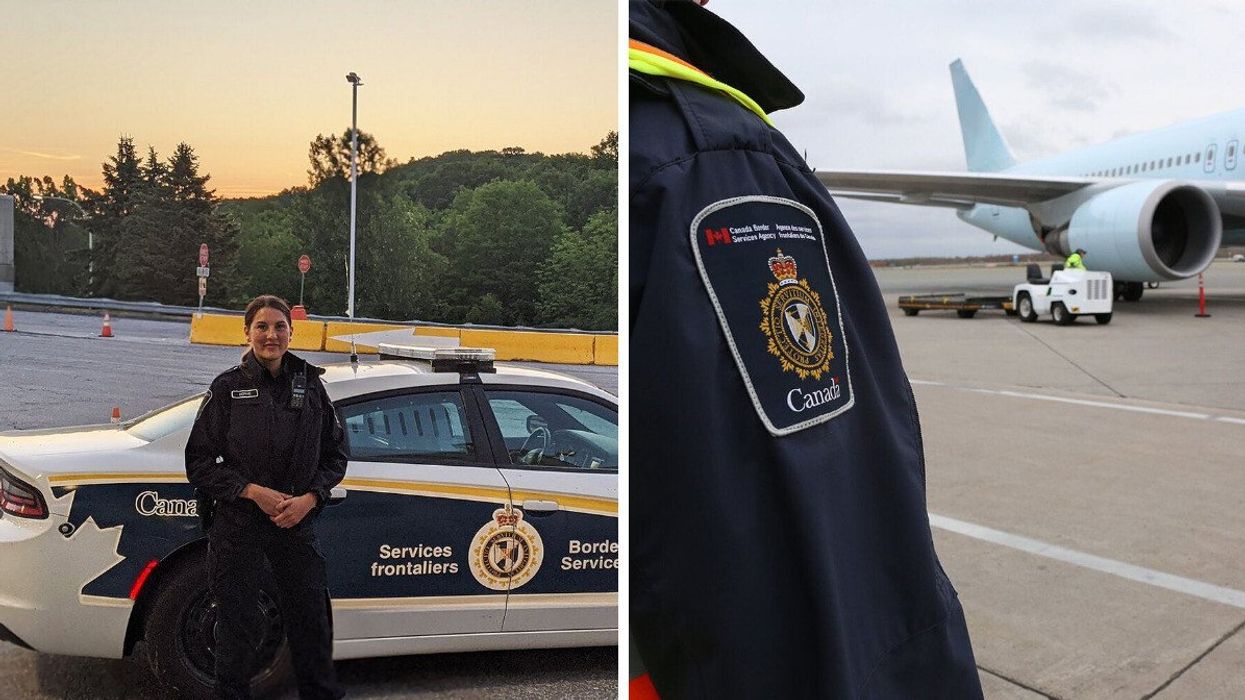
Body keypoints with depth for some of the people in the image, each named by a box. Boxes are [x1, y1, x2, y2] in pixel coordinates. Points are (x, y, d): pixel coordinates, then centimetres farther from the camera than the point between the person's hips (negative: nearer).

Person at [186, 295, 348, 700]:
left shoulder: (310, 385, 4)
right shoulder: (228, 387, -2)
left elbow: (335, 455, 9)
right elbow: (200, 462, -3)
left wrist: (310, 498, -7)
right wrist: (253, 491, -14)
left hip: (297, 525, 2)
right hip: (238, 526, -2)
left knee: (311, 622, 9)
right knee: (238, 628, 8)